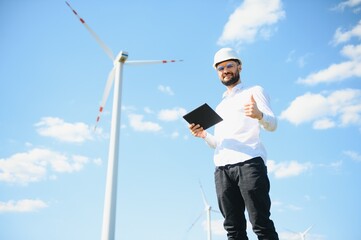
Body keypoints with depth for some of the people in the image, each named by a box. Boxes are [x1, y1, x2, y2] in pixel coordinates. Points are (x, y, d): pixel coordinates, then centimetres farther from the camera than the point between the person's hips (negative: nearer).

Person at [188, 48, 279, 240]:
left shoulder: (254, 92, 13)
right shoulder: (220, 107, 30)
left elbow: (272, 124, -1)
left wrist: (259, 115, -24)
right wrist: (204, 135, 8)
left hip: (248, 162, -5)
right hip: (222, 168, 6)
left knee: (261, 225, -11)